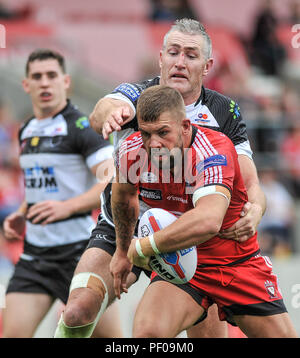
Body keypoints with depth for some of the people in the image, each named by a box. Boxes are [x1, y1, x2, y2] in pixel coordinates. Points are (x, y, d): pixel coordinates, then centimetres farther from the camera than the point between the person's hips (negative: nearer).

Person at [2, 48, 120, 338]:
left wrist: (67, 207, -28)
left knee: (108, 335, -1)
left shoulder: (80, 127, -10)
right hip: (34, 254, 7)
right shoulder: (26, 131, 14)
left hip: (77, 249, -6)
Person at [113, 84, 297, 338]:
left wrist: (143, 248, -39)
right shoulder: (132, 152, -14)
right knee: (147, 332, -27)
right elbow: (123, 196, 13)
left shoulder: (215, 150, -30)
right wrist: (123, 253, 26)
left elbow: (208, 222, -49)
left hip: (239, 261, -2)